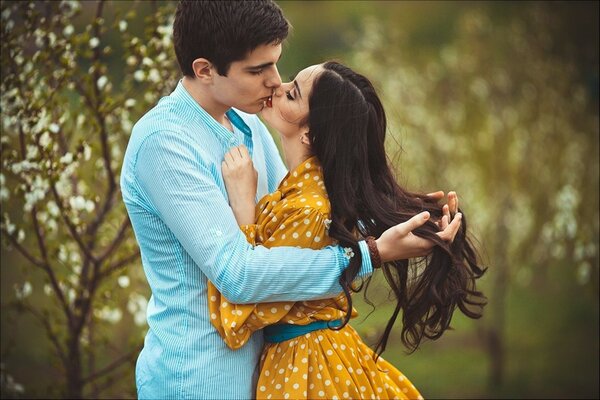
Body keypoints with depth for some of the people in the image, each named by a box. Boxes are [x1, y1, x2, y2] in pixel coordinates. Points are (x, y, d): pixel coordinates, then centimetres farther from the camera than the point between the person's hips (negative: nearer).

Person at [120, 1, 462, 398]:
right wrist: (371, 254, -27)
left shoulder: (246, 123, 4)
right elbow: (237, 272, -27)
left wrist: (395, 220, -5)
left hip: (253, 364, 8)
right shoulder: (163, 142, -22)